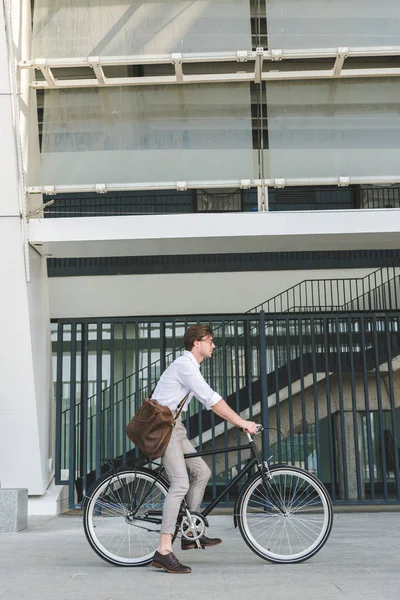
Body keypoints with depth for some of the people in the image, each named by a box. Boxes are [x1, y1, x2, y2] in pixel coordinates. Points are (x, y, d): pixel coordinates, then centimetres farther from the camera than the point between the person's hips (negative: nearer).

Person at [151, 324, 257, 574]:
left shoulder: (191, 367, 18)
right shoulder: (185, 364, -14)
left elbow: (209, 401, 19)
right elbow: (211, 399, -21)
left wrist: (239, 421, 13)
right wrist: (241, 421, -19)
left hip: (175, 425, 11)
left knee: (201, 471, 12)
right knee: (180, 483, -18)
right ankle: (164, 551, -20)